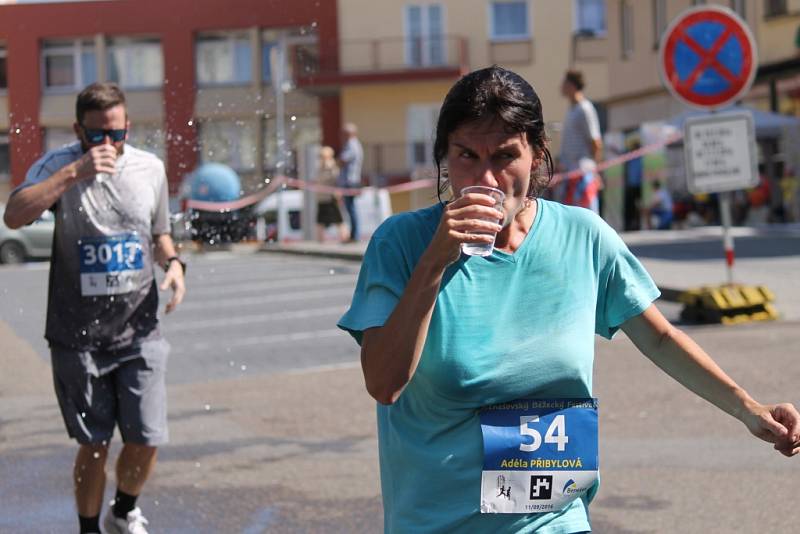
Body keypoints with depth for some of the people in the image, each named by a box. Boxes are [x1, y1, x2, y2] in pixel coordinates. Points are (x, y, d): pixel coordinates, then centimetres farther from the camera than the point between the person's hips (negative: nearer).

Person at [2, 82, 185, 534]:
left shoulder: (151, 168, 4)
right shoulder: (58, 166, -7)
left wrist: (173, 264, -1)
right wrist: (75, 172, -28)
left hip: (139, 332, 2)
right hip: (79, 337, -2)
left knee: (147, 440, 0)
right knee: (94, 444, 6)